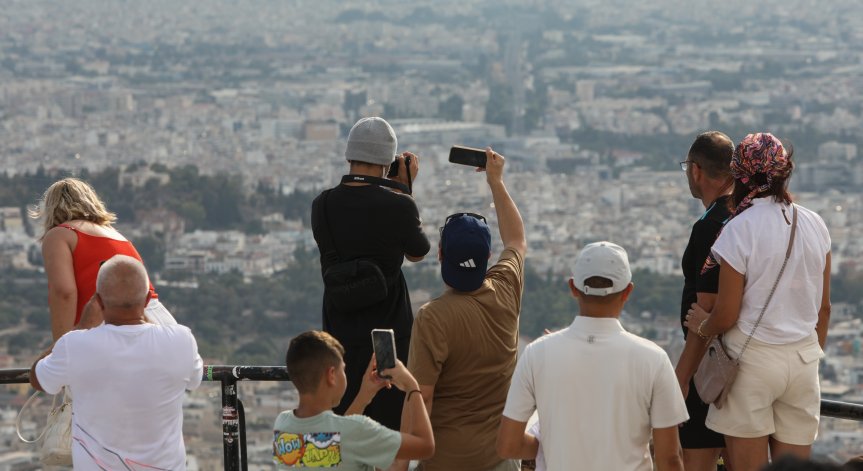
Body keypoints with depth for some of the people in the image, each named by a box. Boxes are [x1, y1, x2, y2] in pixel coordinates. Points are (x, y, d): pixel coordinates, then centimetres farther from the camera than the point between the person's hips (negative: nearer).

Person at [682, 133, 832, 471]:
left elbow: (726, 316, -12)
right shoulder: (815, 226, 3)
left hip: (752, 359, -5)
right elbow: (824, 308, 9)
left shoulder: (739, 230, -13)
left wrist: (702, 326, 9)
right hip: (803, 359, 5)